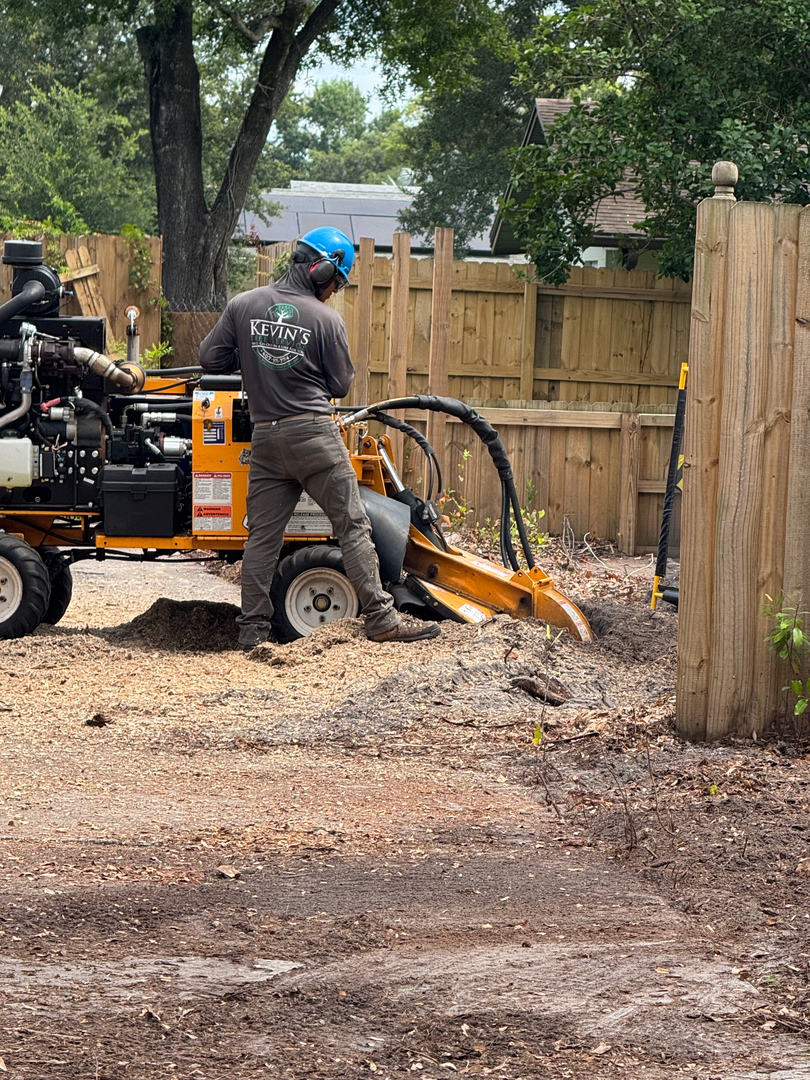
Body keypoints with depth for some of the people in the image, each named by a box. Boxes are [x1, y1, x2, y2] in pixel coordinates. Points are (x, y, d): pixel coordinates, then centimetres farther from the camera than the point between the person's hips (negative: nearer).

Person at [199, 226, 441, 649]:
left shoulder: (243, 305, 2)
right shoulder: (326, 320, -8)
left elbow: (210, 358, 5)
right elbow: (341, 385, 1)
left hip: (265, 437, 4)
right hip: (314, 435, -4)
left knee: (262, 535, 8)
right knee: (353, 527, 1)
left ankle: (252, 630, 8)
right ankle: (381, 618, 0)